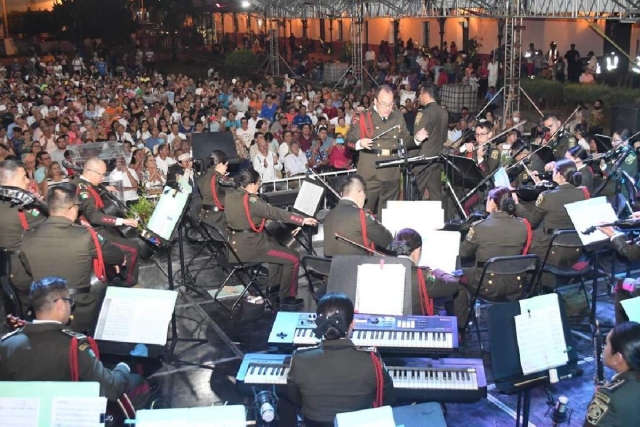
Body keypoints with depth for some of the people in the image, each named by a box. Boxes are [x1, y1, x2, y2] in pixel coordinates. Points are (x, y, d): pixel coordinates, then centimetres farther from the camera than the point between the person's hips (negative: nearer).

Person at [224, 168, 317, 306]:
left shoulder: (230, 195, 2)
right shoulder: (251, 201, -22)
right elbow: (276, 212, -27)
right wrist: (302, 220, -29)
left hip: (236, 245, 10)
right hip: (250, 246, -10)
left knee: (276, 246, 32)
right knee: (293, 258, 0)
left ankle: (274, 288, 40)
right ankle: (286, 296, 10)